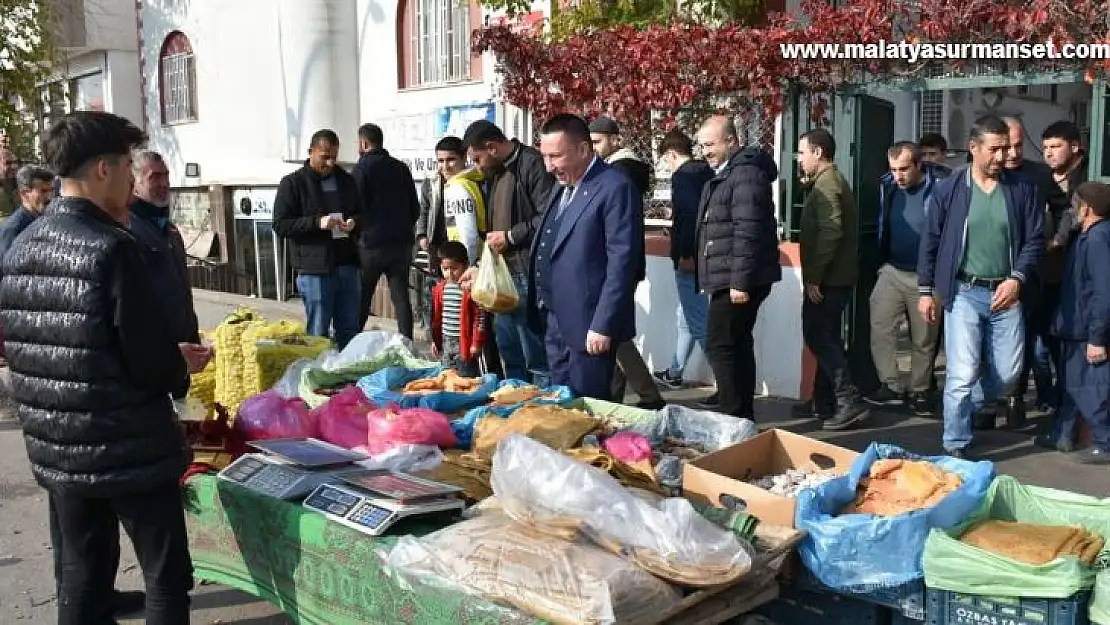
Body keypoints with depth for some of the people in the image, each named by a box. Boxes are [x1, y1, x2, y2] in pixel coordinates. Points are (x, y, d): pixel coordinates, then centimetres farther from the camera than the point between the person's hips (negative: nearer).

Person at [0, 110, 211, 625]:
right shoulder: (112, 249, -19)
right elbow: (151, 361, -21)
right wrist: (180, 369, 3)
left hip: (56, 448, 8)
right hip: (129, 448, -7)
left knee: (81, 574, 18)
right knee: (166, 576, 6)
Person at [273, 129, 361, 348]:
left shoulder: (346, 180, 14)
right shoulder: (293, 183, 0)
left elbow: (361, 213, 24)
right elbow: (280, 225, -5)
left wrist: (354, 222, -1)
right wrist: (317, 222, -18)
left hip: (347, 266, 5)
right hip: (314, 269, -4)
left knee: (350, 330, 10)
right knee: (318, 334, 2)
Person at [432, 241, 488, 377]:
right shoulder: (440, 288, 7)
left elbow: (480, 317, -12)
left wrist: (477, 343, -13)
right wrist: (435, 340, 17)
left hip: (464, 342, -6)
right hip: (446, 342, 6)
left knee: (467, 376, -1)